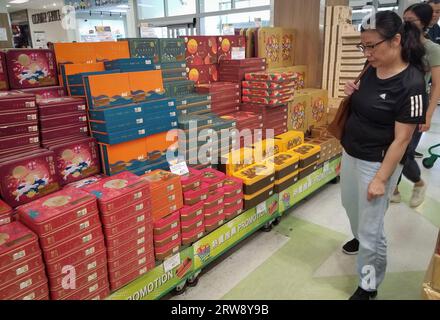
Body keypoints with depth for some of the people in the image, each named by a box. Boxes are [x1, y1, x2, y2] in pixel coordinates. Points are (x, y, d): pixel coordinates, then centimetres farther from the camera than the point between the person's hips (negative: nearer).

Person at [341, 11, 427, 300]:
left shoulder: (411, 84, -22)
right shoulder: (372, 70, 1)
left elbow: (402, 138, -21)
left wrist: (381, 178, -20)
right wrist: (352, 94, -4)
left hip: (377, 163, -8)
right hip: (351, 153, 8)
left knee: (371, 227, 3)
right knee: (350, 204, 27)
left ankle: (369, 287, 25)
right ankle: (360, 238, 57)